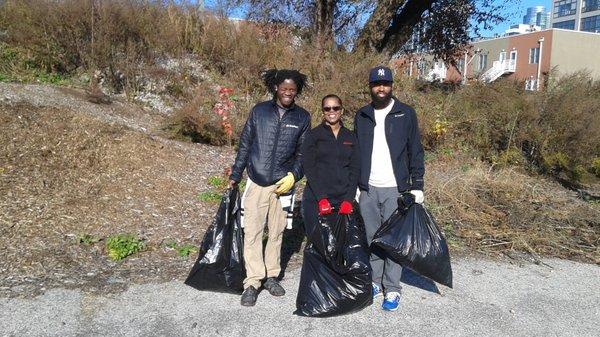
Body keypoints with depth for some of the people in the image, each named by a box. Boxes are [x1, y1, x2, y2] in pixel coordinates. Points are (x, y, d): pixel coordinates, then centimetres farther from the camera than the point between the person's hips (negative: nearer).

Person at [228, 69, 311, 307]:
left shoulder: (302, 118, 5)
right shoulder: (259, 111, 4)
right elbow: (245, 145, 7)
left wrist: (293, 175, -9)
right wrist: (235, 176, 7)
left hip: (283, 184, 1)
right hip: (256, 182, -1)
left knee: (277, 232, 9)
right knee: (252, 231, -2)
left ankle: (271, 276, 24)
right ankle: (252, 282, 7)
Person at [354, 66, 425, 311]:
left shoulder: (406, 114, 0)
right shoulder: (362, 116, 9)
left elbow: (415, 152, 0)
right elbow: (355, 153, 12)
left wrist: (417, 186, -5)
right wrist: (354, 185, 7)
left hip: (395, 189, -3)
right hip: (368, 189, 3)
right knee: (371, 238, 9)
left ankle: (392, 289, 12)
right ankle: (374, 282, 22)